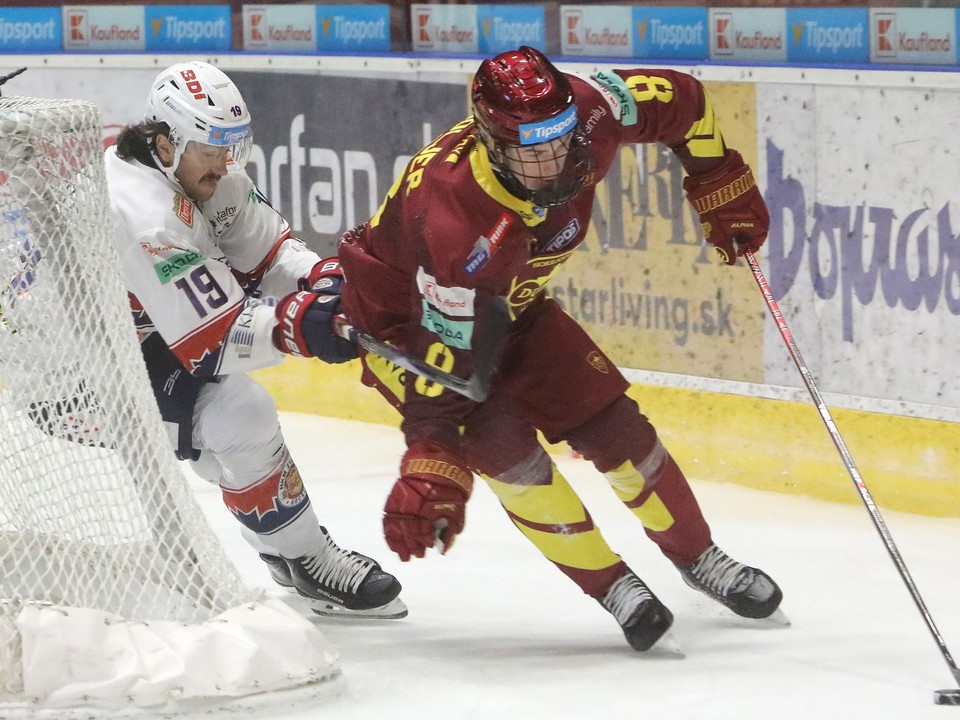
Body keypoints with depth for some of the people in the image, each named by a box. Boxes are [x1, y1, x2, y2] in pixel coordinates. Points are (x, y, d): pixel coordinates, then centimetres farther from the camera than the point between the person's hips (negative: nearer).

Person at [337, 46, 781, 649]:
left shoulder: (588, 114, -28)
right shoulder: (456, 219, -42)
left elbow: (681, 101, -8)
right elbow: (443, 358, -38)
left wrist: (724, 190, -1)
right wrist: (431, 470, -41)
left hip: (510, 304, 6)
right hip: (403, 319, -6)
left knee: (613, 424, 2)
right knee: (503, 446, -22)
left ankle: (700, 558, 23)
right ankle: (613, 586, -7)